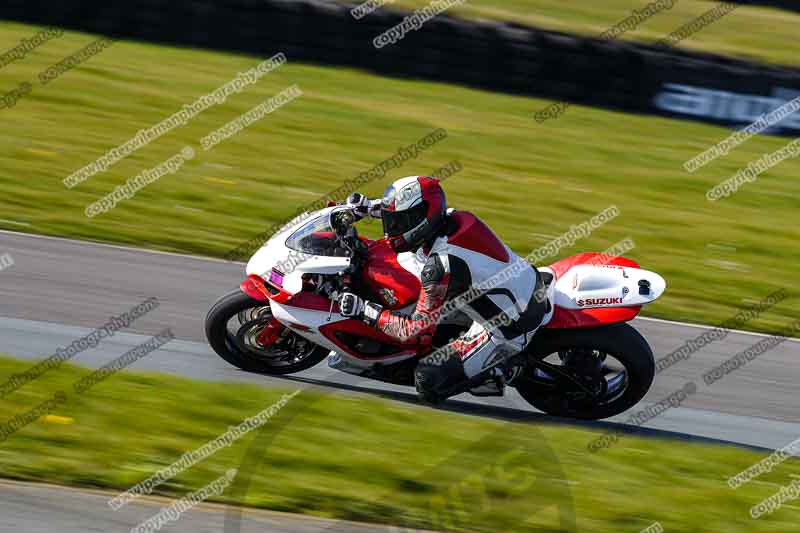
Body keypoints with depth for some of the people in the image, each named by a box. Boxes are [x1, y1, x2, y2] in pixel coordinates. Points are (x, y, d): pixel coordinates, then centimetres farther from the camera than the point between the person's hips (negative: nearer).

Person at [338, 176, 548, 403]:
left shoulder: (442, 264, -28)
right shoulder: (455, 217, -5)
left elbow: (416, 331, -23)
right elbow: (414, 210, 21)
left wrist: (364, 310, -18)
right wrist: (369, 206, 13)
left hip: (508, 330, -8)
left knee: (427, 379, -12)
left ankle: (505, 371, 0)